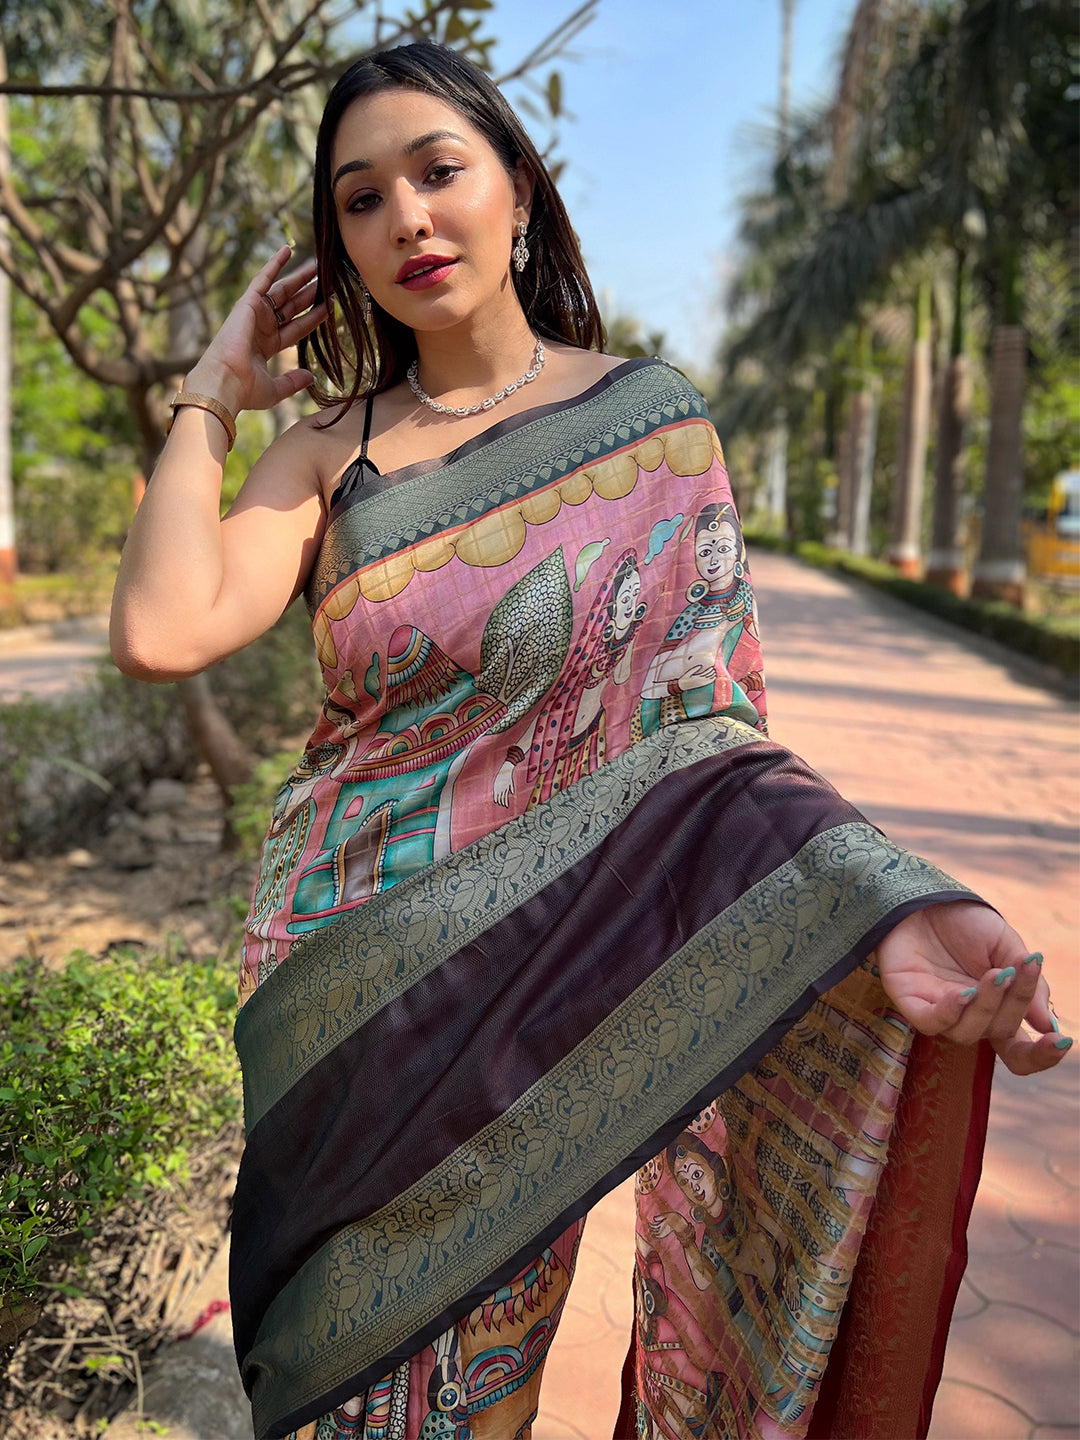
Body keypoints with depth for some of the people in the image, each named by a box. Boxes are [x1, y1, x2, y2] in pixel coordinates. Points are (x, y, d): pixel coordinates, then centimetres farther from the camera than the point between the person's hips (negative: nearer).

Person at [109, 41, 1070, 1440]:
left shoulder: (648, 421, -3)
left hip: (536, 984, -2)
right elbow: (162, 632, -14)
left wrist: (884, 896, -26)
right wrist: (215, 391, -2)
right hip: (337, 996, 2)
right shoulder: (328, 451, 2)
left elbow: (697, 714, -10)